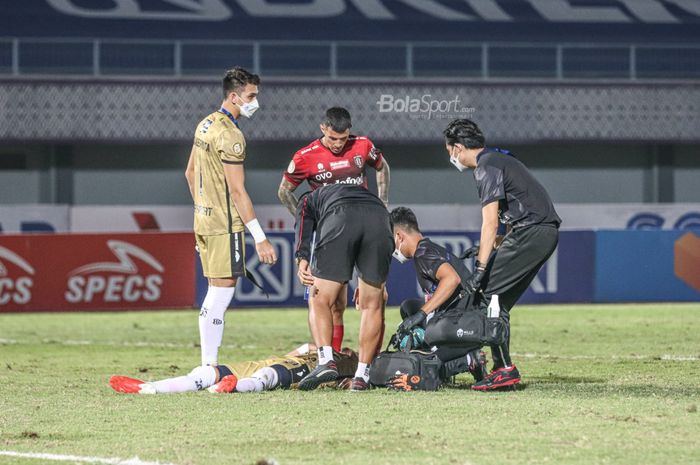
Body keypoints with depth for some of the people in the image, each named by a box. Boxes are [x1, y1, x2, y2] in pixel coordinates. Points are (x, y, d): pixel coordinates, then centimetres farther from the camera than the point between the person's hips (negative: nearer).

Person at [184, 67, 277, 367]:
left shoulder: (205, 125, 12)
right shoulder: (230, 136, -17)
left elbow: (190, 172, 22)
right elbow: (237, 191, -20)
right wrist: (260, 238, -20)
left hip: (203, 219, 10)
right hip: (225, 224, -10)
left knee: (216, 294, 14)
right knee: (222, 294, -8)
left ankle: (207, 365, 15)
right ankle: (211, 367, -10)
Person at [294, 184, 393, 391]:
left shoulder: (309, 200, 38)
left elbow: (304, 223, 12)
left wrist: (302, 259, -3)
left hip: (339, 218, -3)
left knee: (319, 301, 8)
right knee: (372, 305, 15)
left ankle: (326, 360, -12)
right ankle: (362, 375, 9)